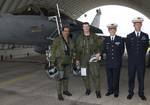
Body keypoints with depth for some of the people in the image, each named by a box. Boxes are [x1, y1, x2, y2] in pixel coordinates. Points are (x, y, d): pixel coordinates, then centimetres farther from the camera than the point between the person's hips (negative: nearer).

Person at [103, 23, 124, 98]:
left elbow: (122, 50, 7)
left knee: (116, 77, 5)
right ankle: (110, 90, 22)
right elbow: (104, 50, 10)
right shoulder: (105, 40, 7)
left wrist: (117, 57, 4)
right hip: (108, 62, 2)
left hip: (117, 62, -2)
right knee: (109, 77, 7)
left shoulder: (120, 39, 2)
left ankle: (116, 91, 19)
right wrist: (108, 56, -3)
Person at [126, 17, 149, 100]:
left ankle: (141, 93, 19)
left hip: (141, 60, 0)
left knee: (141, 78, 7)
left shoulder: (145, 36, 6)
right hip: (132, 60, 0)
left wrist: (141, 55, 5)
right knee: (131, 77, 6)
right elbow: (128, 48, 7)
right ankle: (131, 93, 18)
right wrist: (132, 56, 4)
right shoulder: (129, 36, 5)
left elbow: (146, 47, 8)